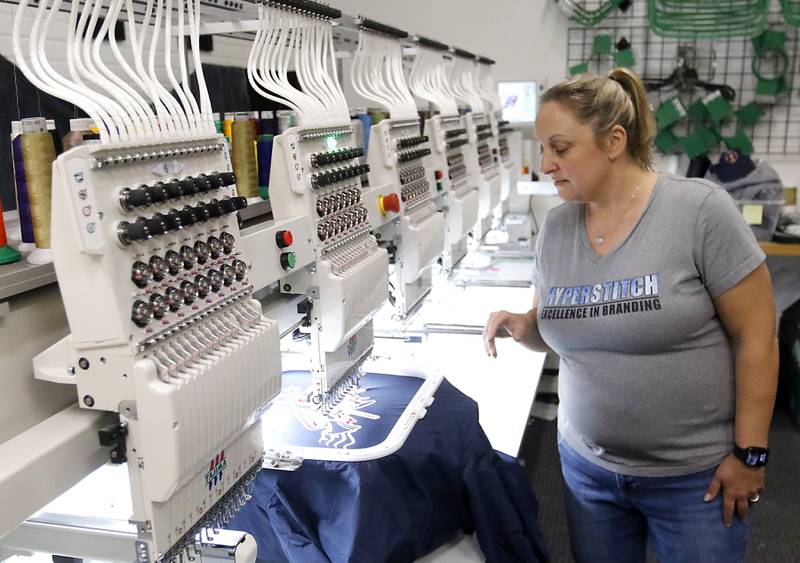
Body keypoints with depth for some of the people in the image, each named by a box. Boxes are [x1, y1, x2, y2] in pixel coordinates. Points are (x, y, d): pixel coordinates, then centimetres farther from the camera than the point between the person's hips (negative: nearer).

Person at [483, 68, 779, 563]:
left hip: (695, 474, -4)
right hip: (587, 463, 4)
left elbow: (756, 337, -12)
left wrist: (749, 453, -11)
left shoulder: (700, 209, -15)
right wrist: (522, 327, -10)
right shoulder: (556, 228, -1)